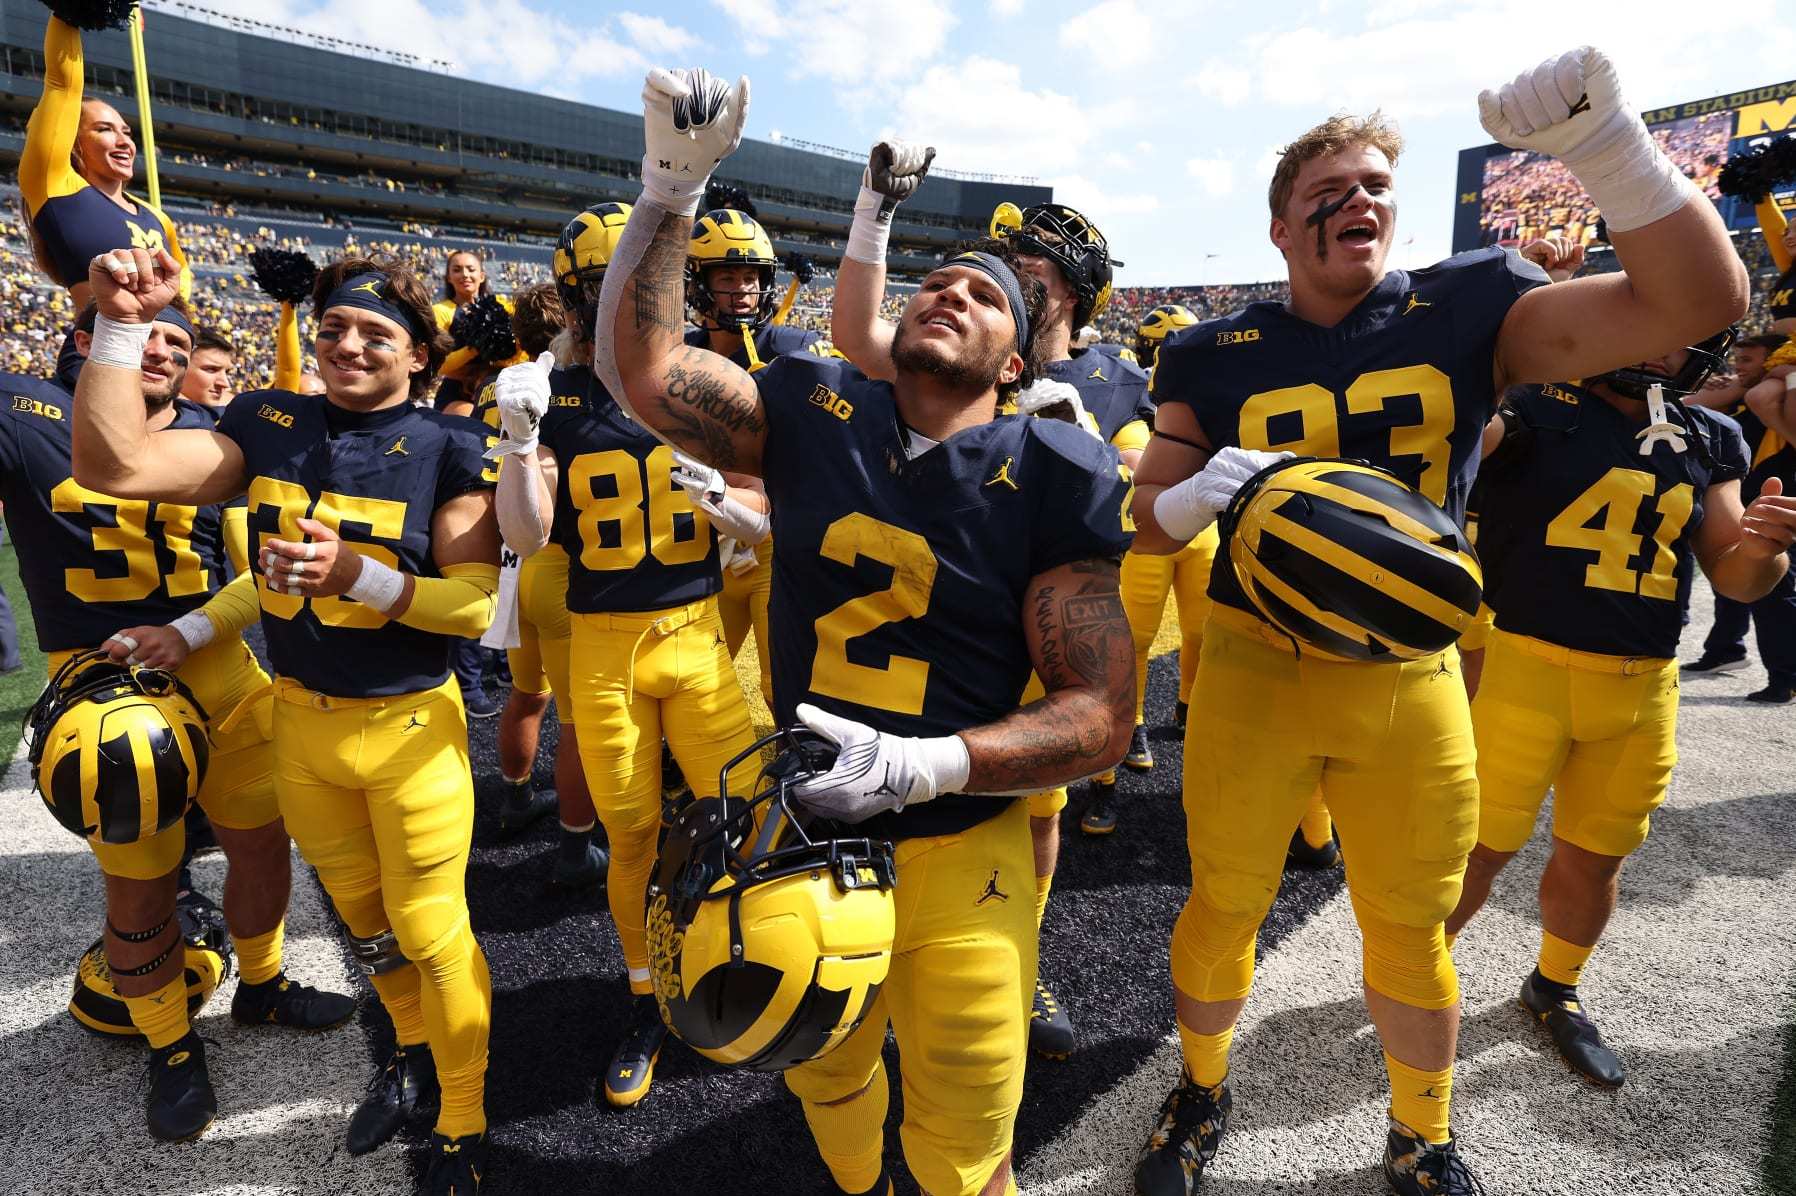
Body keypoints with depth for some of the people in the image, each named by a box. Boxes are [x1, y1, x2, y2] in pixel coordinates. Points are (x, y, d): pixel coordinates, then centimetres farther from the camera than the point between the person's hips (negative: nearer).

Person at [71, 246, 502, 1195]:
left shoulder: (449, 447, -10)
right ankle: (413, 1046, 47)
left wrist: (361, 576, -29)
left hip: (408, 724, -4)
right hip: (301, 718, 4)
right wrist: (121, 323, -11)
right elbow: (112, 465, -6)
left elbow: (475, 603, -15)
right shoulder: (269, 424, 2)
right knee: (360, 914, 21)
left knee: (431, 931, 5)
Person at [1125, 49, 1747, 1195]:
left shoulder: (1468, 306, 0)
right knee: (1223, 908, 13)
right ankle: (1203, 1091, 42)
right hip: (1253, 669, 0)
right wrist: (1205, 490, -20)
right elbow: (1150, 522, 2)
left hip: (1411, 680, 1)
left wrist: (1608, 142, -20)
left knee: (1413, 933, 17)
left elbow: (1698, 299, -9)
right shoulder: (1215, 356, -1)